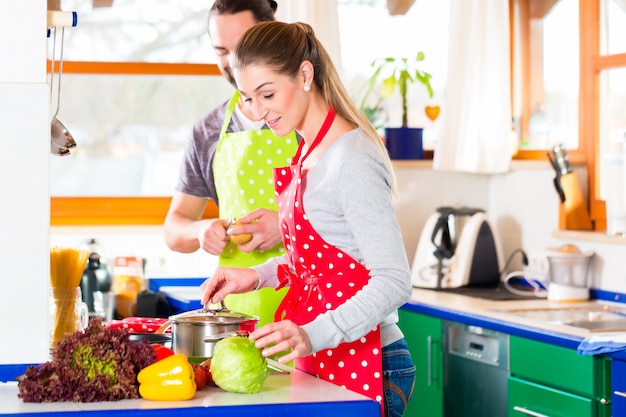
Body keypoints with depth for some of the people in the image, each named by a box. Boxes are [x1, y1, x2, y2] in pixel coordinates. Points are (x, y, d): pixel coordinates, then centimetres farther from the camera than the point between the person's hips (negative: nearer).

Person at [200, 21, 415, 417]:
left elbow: (394, 282, -22)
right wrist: (257, 275, 6)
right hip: (321, 361, 8)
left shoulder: (353, 161, -18)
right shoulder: (306, 154, 10)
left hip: (363, 363, -8)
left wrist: (312, 335, -32)